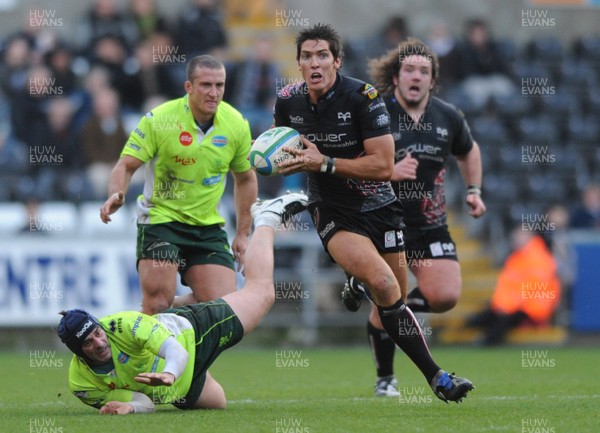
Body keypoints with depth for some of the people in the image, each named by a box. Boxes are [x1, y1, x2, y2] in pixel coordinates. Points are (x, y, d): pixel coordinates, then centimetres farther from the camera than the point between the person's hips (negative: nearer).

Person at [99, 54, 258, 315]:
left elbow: (245, 178, 12)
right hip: (160, 220, -4)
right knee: (157, 304, -17)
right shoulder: (158, 120, -13)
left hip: (208, 226, 4)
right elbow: (126, 166, -10)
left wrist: (243, 233, 11)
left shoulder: (236, 124, -2)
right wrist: (116, 195, -32)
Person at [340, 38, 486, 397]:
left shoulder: (448, 117, 3)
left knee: (446, 297, -12)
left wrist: (474, 189, 10)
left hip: (431, 225, 4)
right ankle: (385, 378, 19)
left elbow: (468, 151, 24)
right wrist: (388, 171, -26)